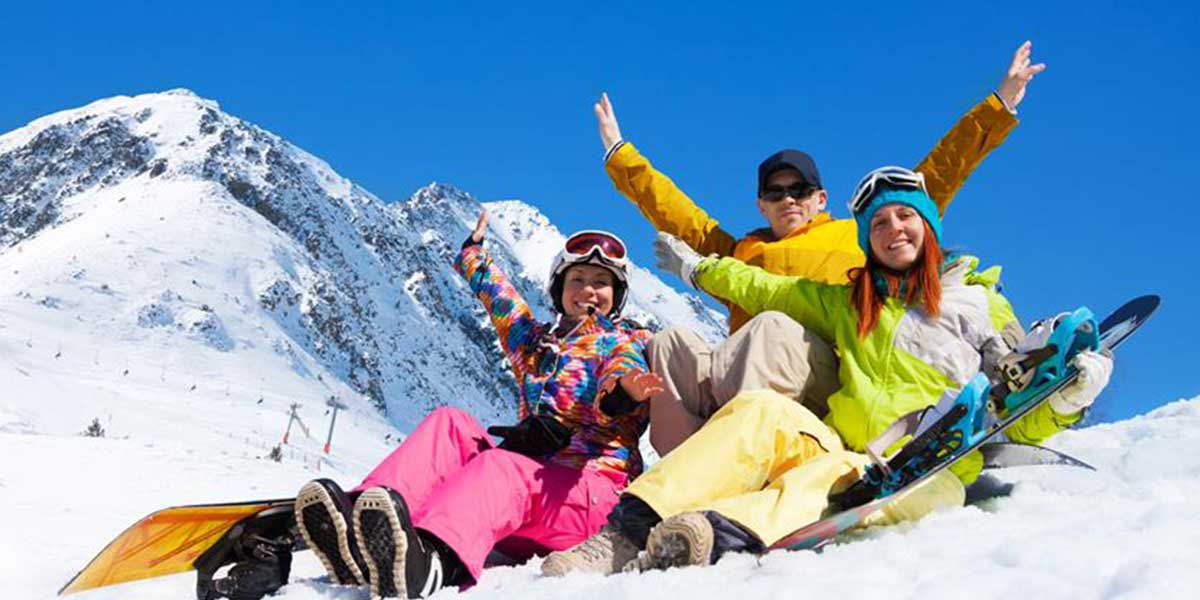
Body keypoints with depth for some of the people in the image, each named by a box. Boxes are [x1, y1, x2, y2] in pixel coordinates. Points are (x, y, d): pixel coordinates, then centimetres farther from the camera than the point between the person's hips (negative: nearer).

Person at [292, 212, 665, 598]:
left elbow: (623, 366, -14)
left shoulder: (623, 342, 12)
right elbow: (496, 291, 46)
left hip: (590, 484, -6)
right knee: (448, 424, -17)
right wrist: (474, 249, 61)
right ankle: (357, 531, -46)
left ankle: (430, 560, -74)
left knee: (498, 467, -37)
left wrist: (624, 387, -38)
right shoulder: (534, 340, 28)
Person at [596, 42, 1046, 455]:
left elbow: (934, 180, 28)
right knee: (670, 343, -25)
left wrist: (998, 107, 26)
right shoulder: (740, 252, 37)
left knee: (774, 329, -36)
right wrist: (620, 153, 40)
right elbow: (672, 209, 40)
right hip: (737, 379, 3)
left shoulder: (860, 238, 30)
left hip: (826, 378, -3)